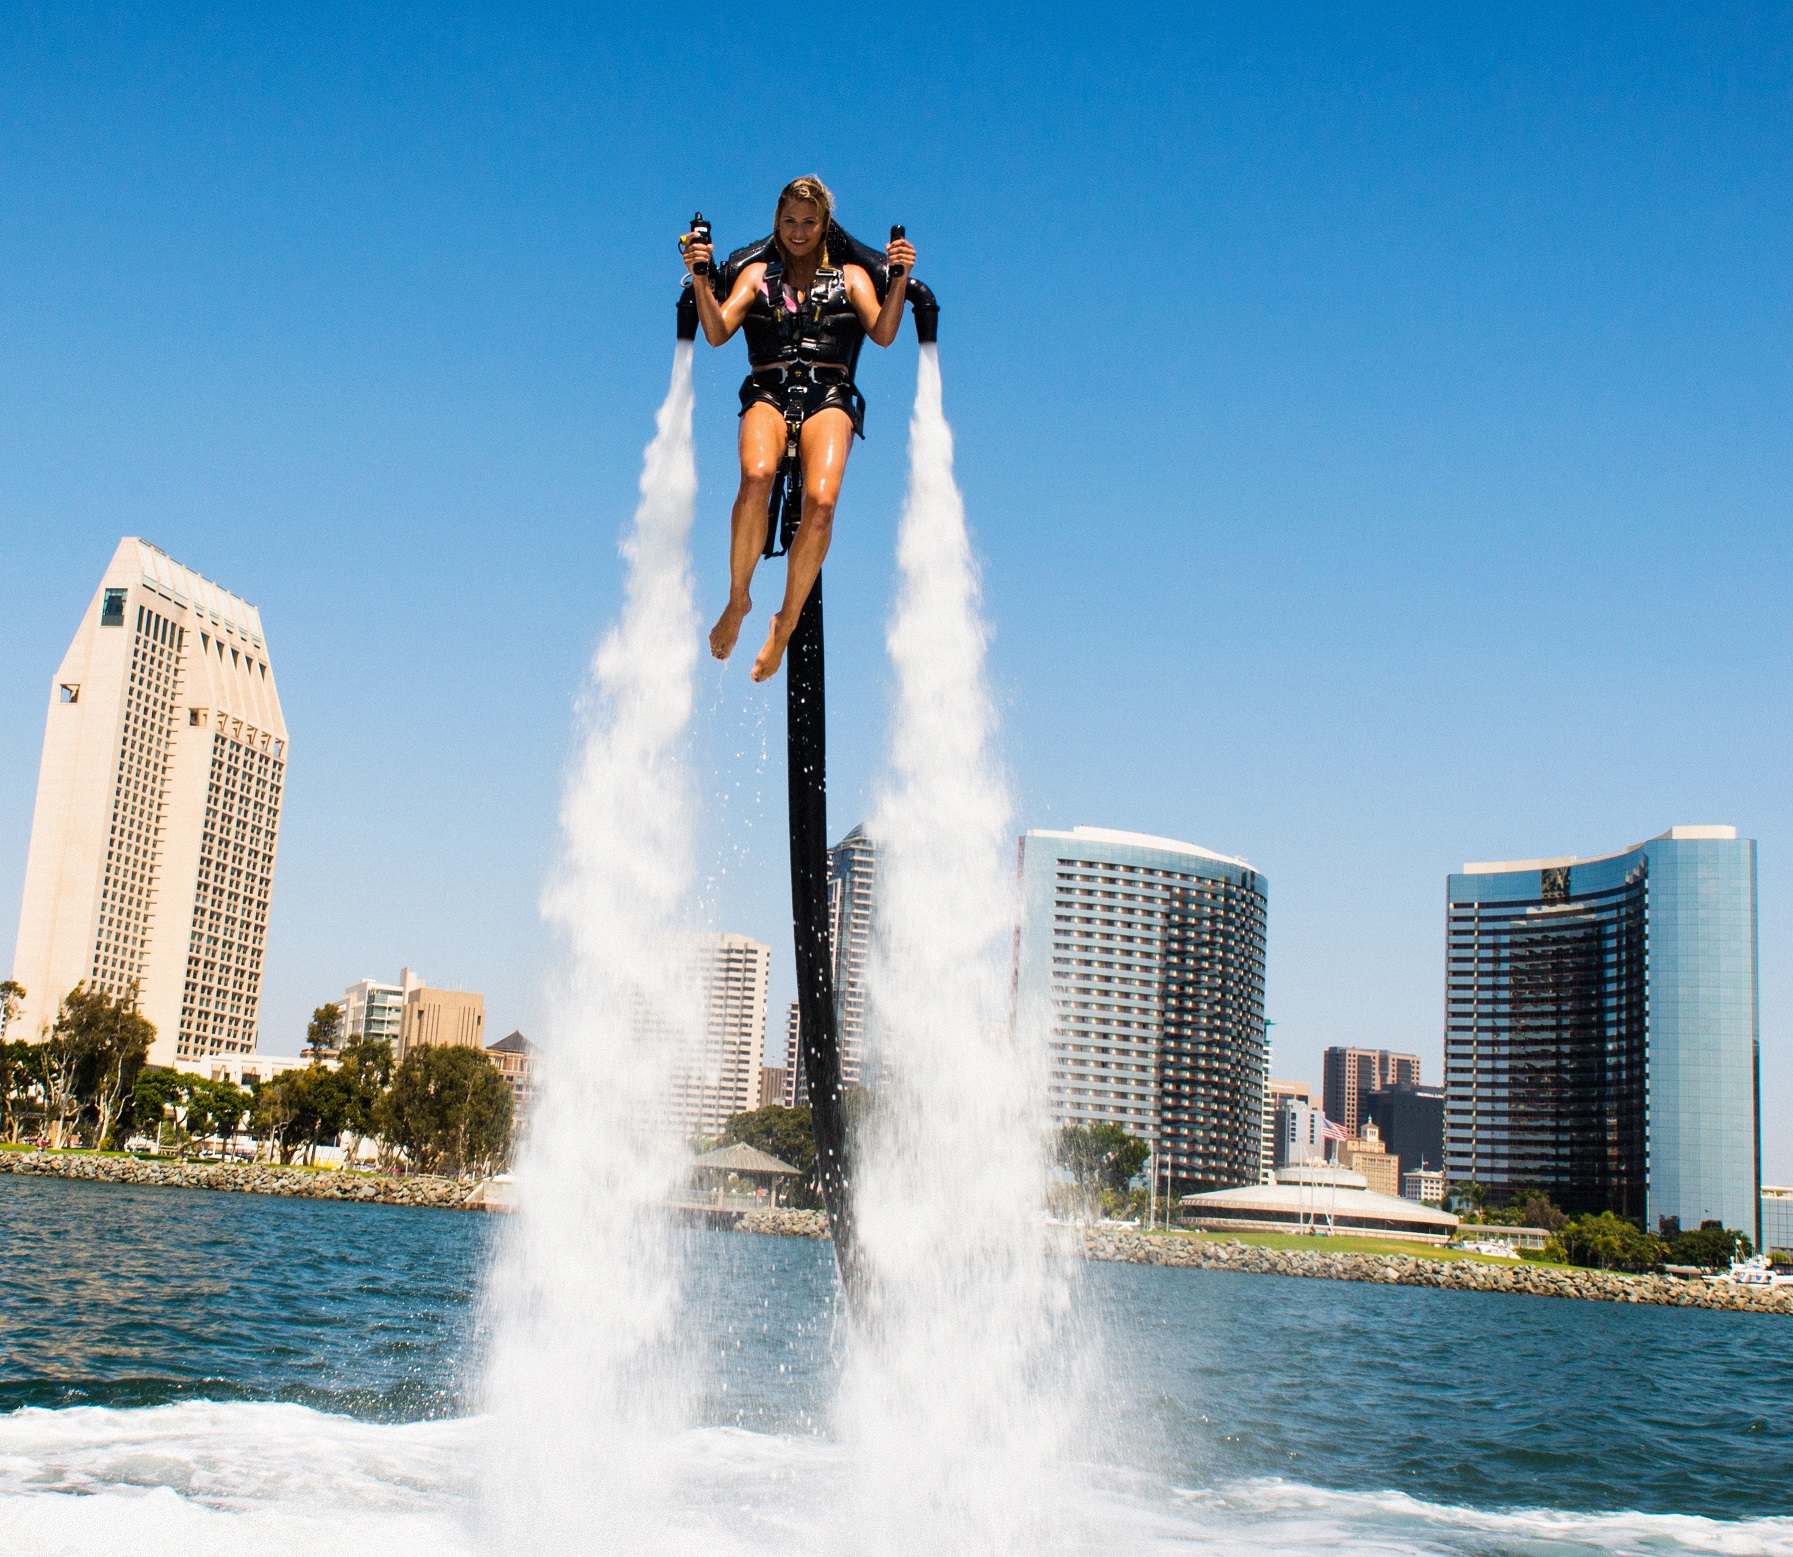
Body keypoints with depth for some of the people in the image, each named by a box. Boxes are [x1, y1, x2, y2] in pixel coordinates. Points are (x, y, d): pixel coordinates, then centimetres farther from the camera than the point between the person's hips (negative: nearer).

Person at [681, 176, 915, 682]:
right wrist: (699, 277, -9)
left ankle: (785, 626, -14)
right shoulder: (759, 274, 23)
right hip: (768, 393, 0)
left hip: (829, 397, 0)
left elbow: (883, 335, 4)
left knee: (821, 502, -30)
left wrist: (899, 281, -12)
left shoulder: (850, 276, 22)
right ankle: (738, 598, -14)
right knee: (756, 477, -35)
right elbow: (716, 332, 7)